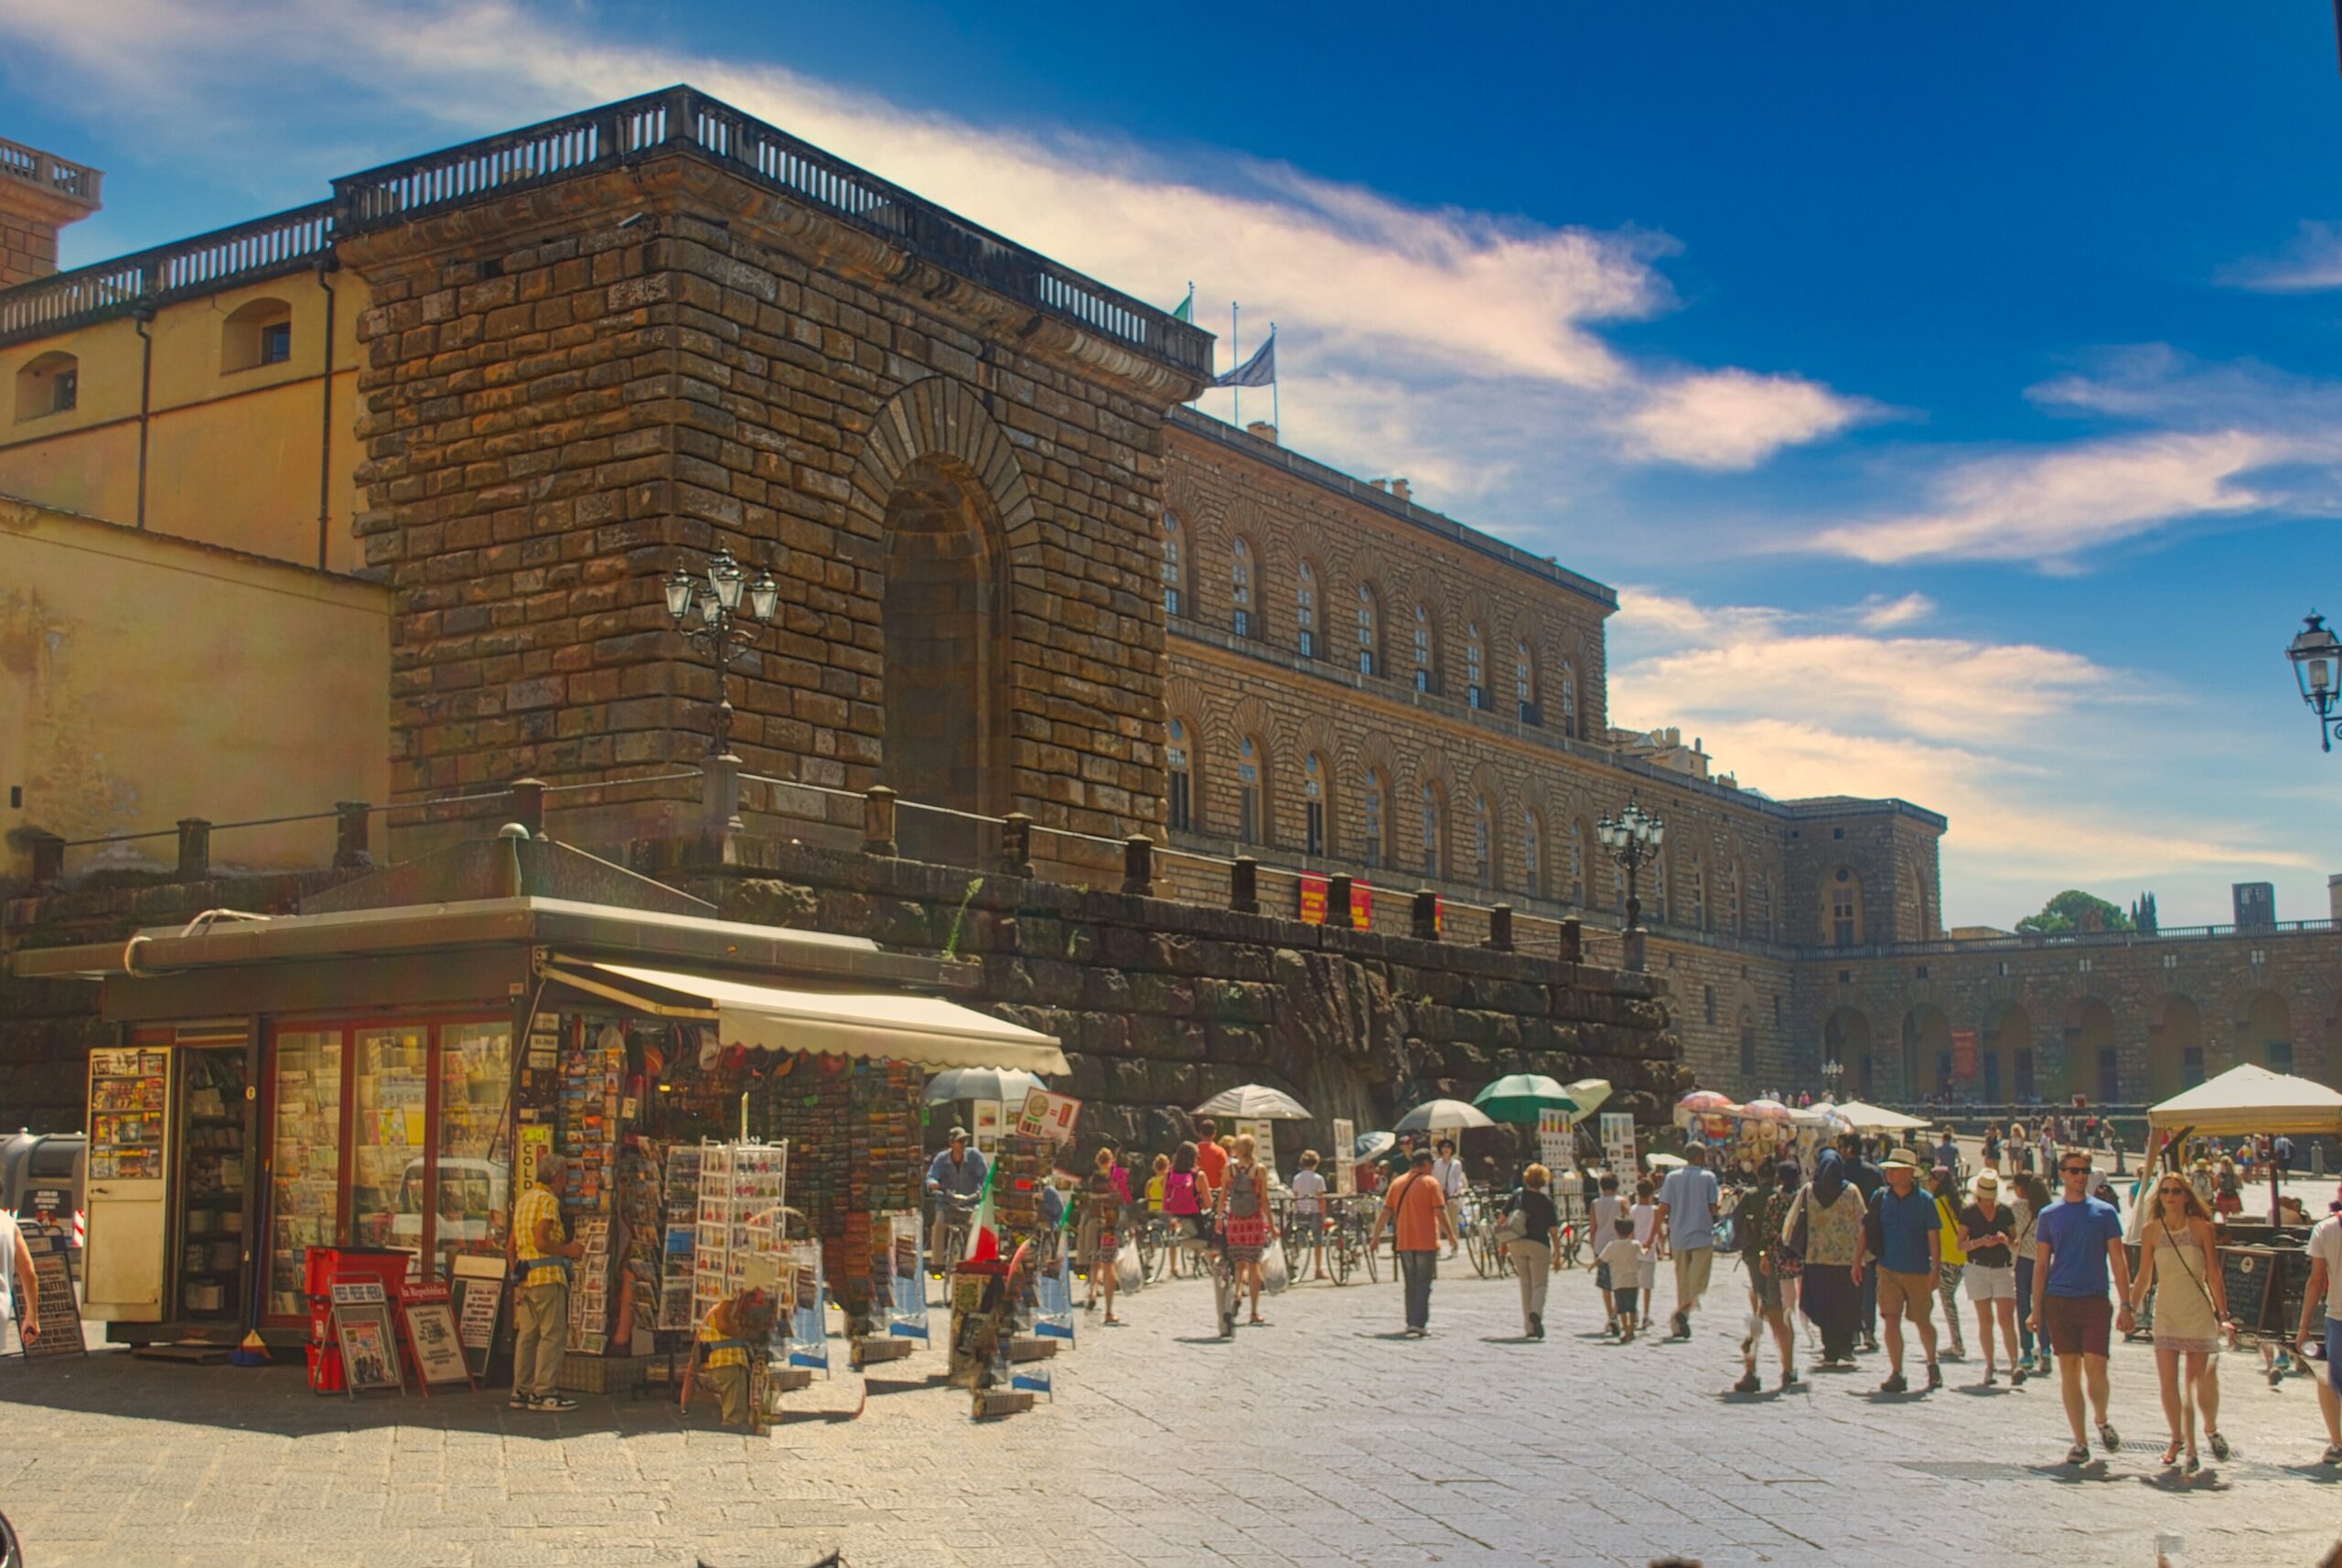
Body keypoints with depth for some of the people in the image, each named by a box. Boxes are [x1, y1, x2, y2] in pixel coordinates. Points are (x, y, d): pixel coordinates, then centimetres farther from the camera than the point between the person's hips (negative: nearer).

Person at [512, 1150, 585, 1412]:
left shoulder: (523, 1200, 18)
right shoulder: (548, 1200, -10)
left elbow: (513, 1245, 20)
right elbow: (541, 1242, -19)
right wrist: (568, 1250, -7)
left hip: (526, 1276, 9)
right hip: (547, 1275, -9)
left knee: (527, 1334, 11)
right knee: (553, 1334, -6)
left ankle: (521, 1391, 13)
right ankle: (544, 1392, -8)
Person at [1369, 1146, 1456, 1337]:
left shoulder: (1397, 1183, 8)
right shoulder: (1430, 1183, -6)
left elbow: (1385, 1212, 7)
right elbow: (1440, 1212, -11)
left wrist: (1376, 1236, 11)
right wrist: (1451, 1235, -4)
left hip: (1404, 1242, 5)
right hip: (1426, 1242, -5)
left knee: (1411, 1284, 15)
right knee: (1424, 1284, -2)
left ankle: (1411, 1322, 17)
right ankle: (1418, 1324, -11)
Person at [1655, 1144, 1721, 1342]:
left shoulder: (1672, 1177, 3)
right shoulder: (1708, 1177, -5)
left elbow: (1663, 1209, -1)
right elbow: (1713, 1209, -7)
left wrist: (1661, 1233, 9)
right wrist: (1721, 1197, 13)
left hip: (1678, 1237, 4)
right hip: (1702, 1236, -4)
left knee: (1682, 1282, 14)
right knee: (1698, 1282, 0)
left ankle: (1679, 1326, 15)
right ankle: (1683, 1311, -25)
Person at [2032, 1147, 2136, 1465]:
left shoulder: (2105, 1212, 4)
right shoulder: (2049, 1215, 8)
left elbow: (2118, 1260, 3)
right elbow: (2042, 1264, 11)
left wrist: (2125, 1305, -4)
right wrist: (2037, 1308, 7)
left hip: (2094, 1299, -2)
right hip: (2059, 1301, 2)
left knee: (2095, 1368, -9)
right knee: (2069, 1371, 3)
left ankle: (2102, 1421, 20)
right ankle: (2080, 1441, 10)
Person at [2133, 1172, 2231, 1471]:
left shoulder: (2201, 1227, -5)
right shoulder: (2152, 1231, 1)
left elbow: (2213, 1275, -3)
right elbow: (2144, 1277, 8)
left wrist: (2223, 1316, -6)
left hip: (2199, 1312, -2)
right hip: (2166, 1312, 2)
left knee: (2202, 1381, 2)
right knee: (2168, 1380, -2)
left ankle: (2211, 1429, 27)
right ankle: (2178, 1439, 14)